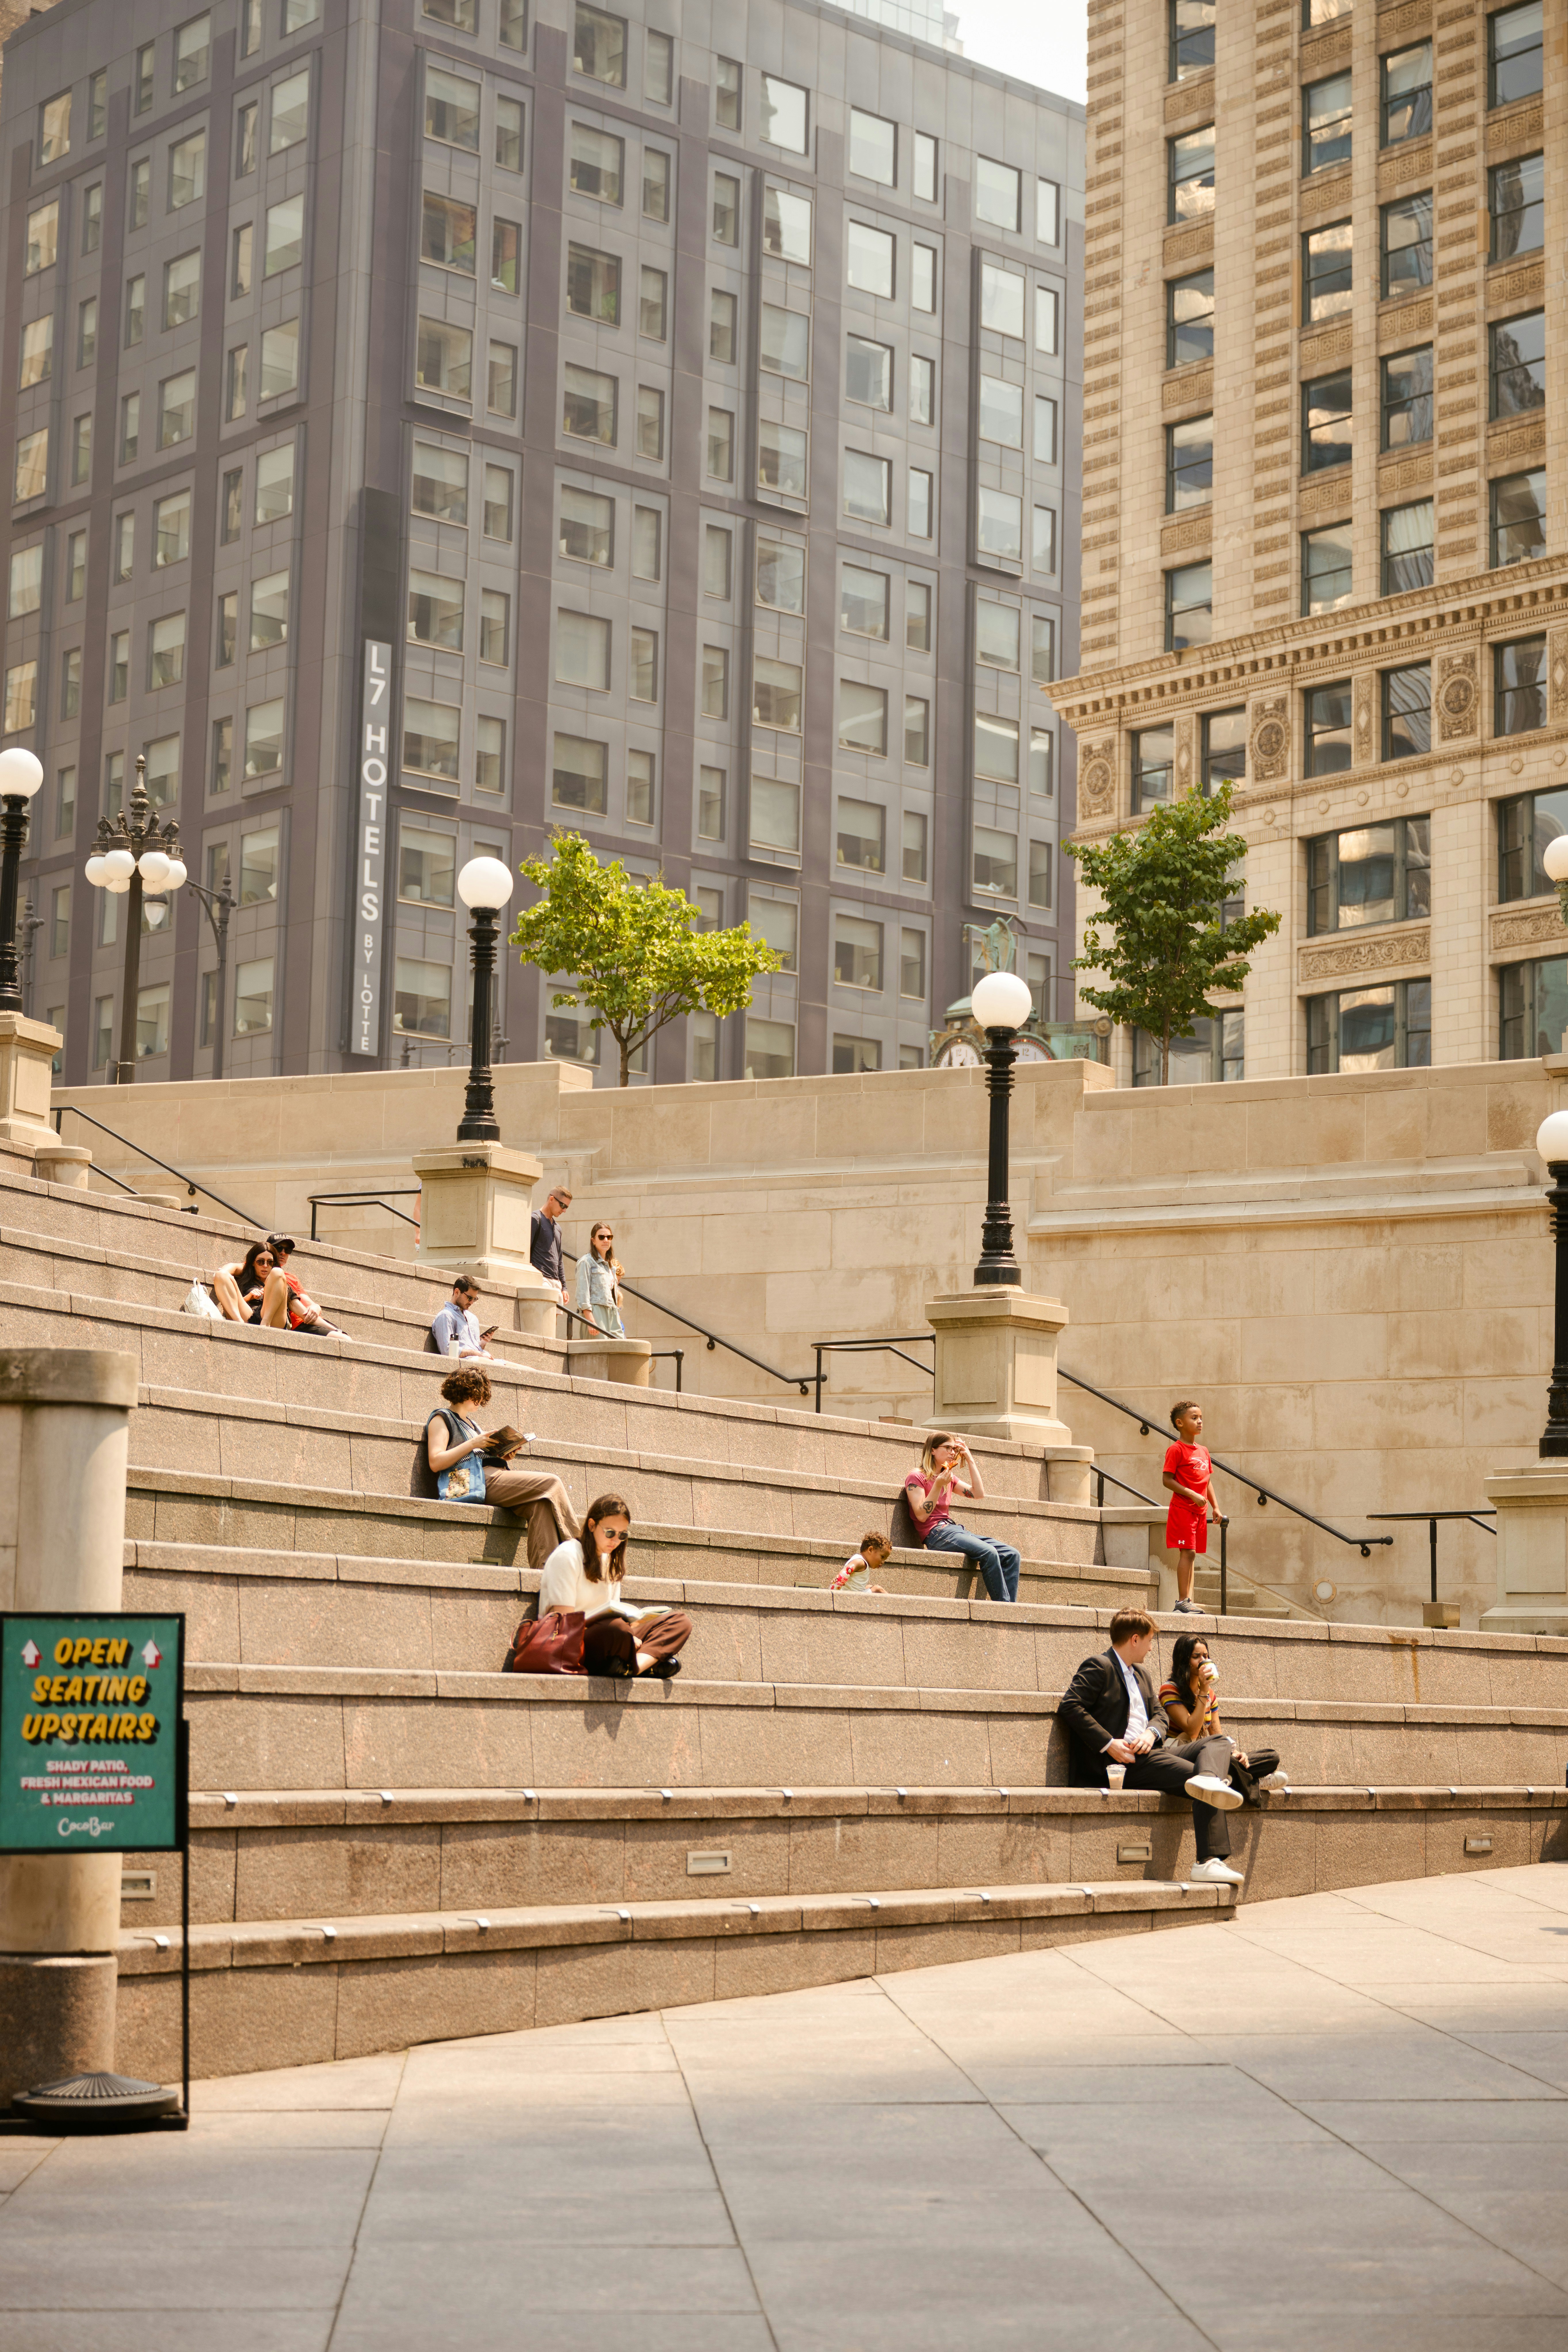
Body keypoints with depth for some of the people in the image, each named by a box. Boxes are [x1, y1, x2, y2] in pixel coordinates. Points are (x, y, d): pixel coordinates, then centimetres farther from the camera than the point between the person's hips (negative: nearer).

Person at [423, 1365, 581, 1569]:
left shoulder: (470, 1423, 33)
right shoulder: (442, 1420, 7)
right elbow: (436, 1462, -8)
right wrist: (473, 1444, -11)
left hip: (493, 1475, 8)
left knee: (540, 1503, -24)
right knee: (550, 1483, -20)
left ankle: (543, 1566, -36)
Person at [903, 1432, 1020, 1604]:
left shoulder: (950, 1478, 23)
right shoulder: (917, 1478, 1)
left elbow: (979, 1494, 14)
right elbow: (922, 1515, -9)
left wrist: (970, 1459, 14)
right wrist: (938, 1485, -15)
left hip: (954, 1530, 8)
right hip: (935, 1534, -8)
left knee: (1011, 1555, -10)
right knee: (988, 1552, -30)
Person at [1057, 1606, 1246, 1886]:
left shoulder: (1140, 1674, 27)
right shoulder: (1098, 1668, -3)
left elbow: (1160, 1713, 22)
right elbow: (1069, 1707, -15)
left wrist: (1152, 1732, -5)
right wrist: (1108, 1744, -20)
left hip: (1151, 1749, 9)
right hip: (1127, 1759, -9)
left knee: (1218, 1744, -11)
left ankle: (1208, 1780, -40)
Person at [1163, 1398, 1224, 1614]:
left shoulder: (1203, 1452, 15)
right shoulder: (1176, 1450, -8)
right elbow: (1168, 1480, -13)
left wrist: (1215, 1508, 14)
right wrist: (1193, 1495, -20)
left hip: (1200, 1511, 7)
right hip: (1183, 1509, -7)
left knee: (1192, 1555, 8)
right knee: (1187, 1553, -11)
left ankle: (1188, 1599, 11)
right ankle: (1183, 1600, -10)